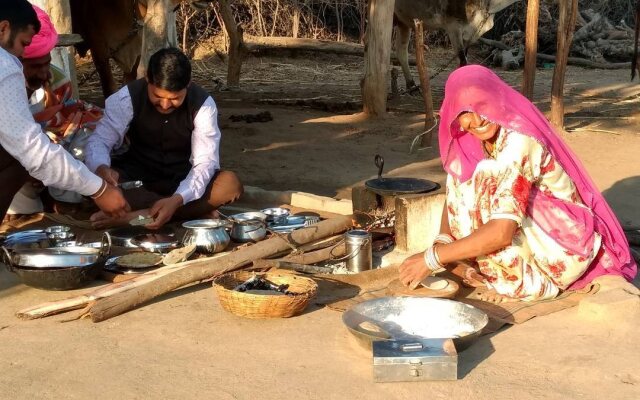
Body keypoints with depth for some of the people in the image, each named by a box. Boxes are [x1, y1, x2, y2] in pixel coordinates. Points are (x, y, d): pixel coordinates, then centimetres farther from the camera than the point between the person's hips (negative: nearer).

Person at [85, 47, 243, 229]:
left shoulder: (203, 104, -19)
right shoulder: (128, 97, -17)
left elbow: (205, 162, -23)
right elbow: (99, 140, -17)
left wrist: (177, 199, -41)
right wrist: (101, 168, -43)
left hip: (183, 179, -1)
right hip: (137, 176, 1)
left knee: (230, 184, -30)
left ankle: (140, 213, -30)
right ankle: (195, 210, -28)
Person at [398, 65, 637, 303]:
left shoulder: (519, 141, -28)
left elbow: (502, 232, -35)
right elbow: (454, 197, 3)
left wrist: (432, 258, -30)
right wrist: (443, 241, -18)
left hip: (565, 249, -8)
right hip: (533, 238, 8)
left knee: (489, 182, -26)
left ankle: (526, 282, -14)